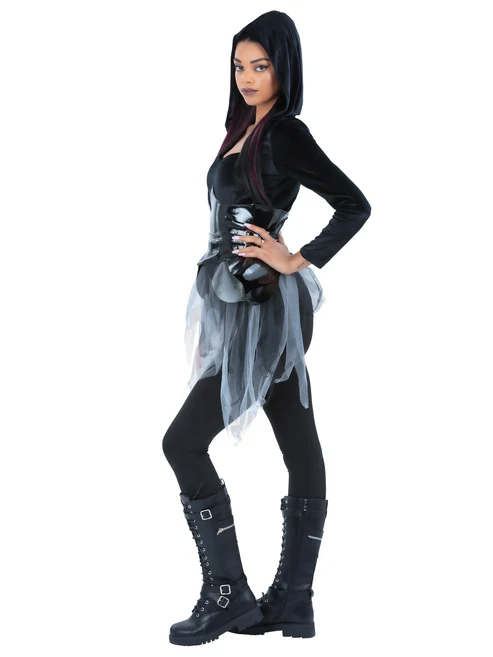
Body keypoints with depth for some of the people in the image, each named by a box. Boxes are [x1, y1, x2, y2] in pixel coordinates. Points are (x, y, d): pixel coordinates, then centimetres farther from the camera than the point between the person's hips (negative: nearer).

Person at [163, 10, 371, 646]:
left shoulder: (285, 135, -11)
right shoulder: (243, 130, 14)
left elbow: (355, 205, -17)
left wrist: (298, 260, -14)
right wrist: (210, 312, 18)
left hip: (266, 308, -9)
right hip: (241, 307, 9)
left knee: (184, 441, -9)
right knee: (299, 446, 8)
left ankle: (228, 595, -2)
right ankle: (293, 605, 13)